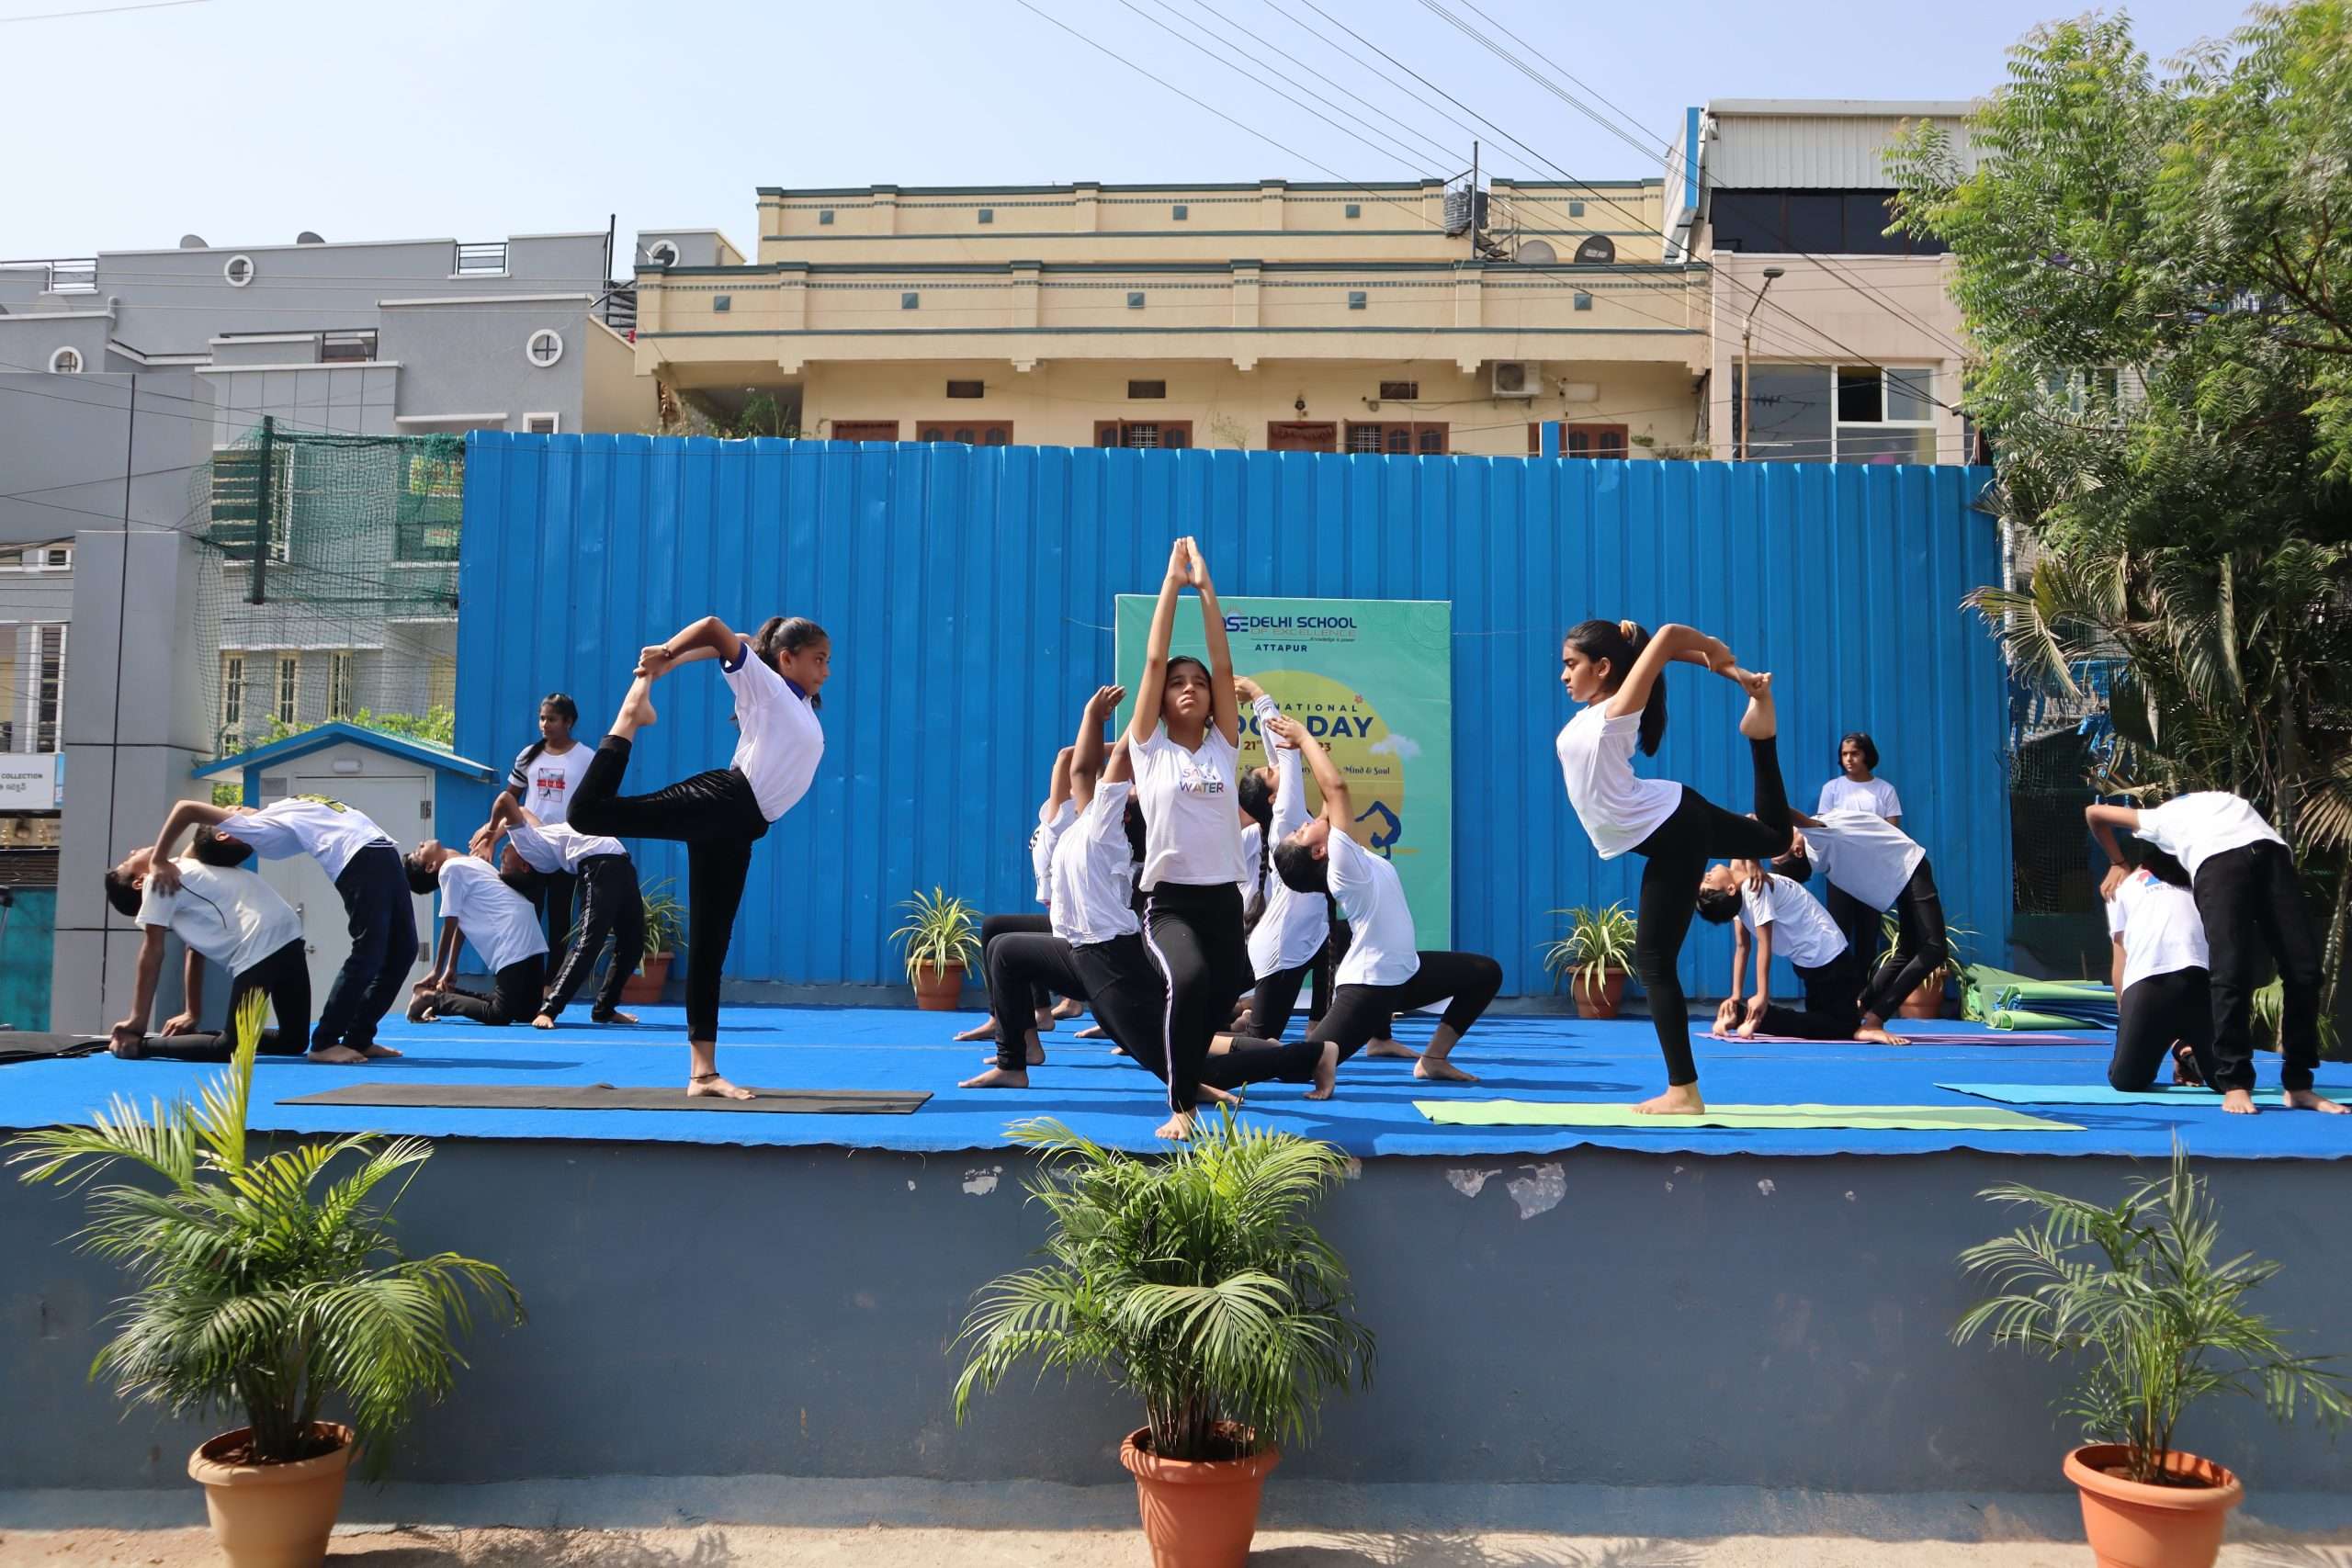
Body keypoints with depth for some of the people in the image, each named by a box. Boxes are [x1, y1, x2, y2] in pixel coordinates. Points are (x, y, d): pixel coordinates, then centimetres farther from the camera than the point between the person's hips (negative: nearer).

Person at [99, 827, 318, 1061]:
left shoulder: (158, 881, 9)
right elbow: (196, 948, 25)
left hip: (259, 947, -5)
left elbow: (152, 952, 6)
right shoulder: (185, 868, 25)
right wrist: (192, 1014, 25)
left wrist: (137, 1023, 8)